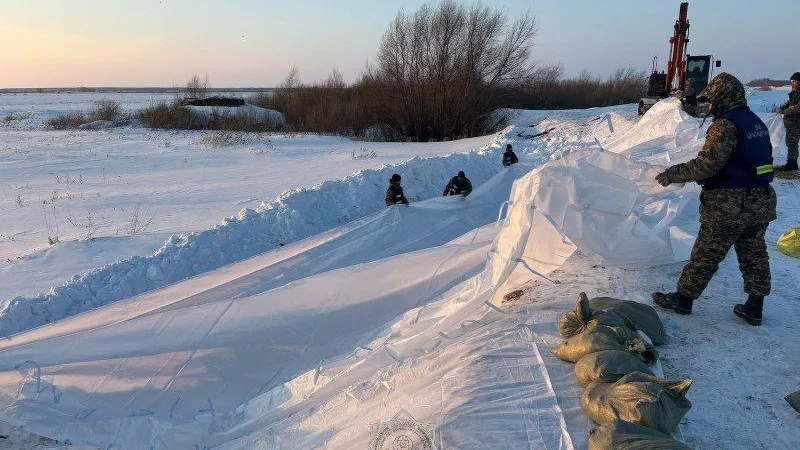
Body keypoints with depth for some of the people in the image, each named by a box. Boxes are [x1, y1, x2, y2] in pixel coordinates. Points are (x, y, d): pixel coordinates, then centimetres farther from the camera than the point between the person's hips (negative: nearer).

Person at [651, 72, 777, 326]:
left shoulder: (725, 125, -18)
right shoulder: (757, 123, 10)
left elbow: (707, 164, -25)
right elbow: (747, 161, 14)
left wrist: (672, 174, -14)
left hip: (729, 206, -8)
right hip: (761, 203, 8)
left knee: (705, 255, 3)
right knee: (754, 255, 16)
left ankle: (683, 299, 16)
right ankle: (754, 308, 25)